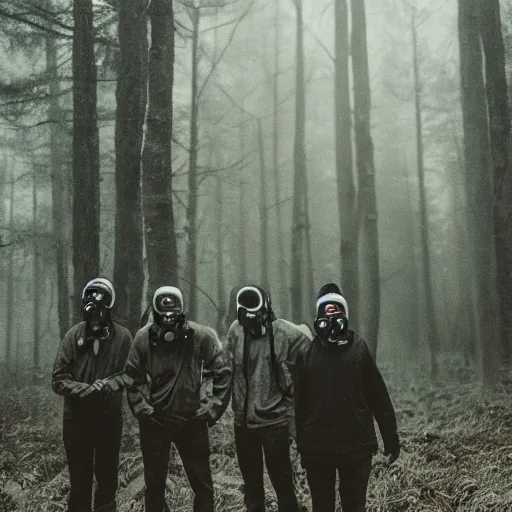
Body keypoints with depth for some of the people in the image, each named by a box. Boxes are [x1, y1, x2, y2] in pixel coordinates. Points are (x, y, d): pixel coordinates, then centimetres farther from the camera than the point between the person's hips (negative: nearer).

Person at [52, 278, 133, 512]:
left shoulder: (122, 337, -7)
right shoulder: (73, 335, -6)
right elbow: (59, 380, -8)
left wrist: (108, 384, -22)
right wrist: (86, 390, -22)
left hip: (110, 417, 0)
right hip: (77, 418, 0)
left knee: (107, 478, 14)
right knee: (80, 480, 10)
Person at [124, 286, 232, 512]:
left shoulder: (201, 336, -11)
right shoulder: (143, 338, -6)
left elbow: (222, 372, -5)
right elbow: (132, 377, 3)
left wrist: (212, 410, -7)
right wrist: (141, 409, -4)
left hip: (191, 420, -1)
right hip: (154, 421, 1)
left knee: (203, 484, 8)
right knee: (154, 484, 14)